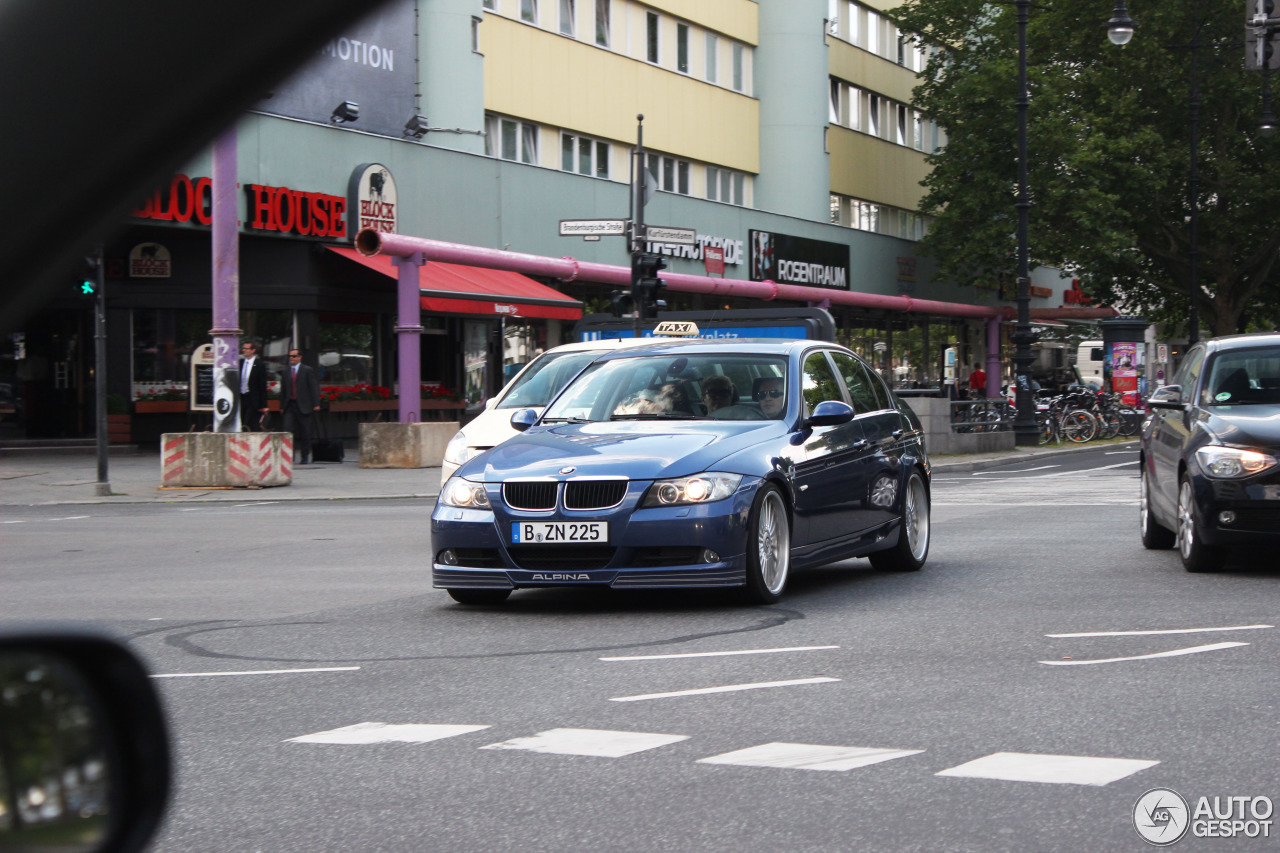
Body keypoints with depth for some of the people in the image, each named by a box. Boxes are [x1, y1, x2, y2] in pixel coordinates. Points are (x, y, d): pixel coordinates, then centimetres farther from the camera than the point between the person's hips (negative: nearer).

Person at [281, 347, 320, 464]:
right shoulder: (286, 372, 13)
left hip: (303, 406, -3)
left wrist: (316, 404, -9)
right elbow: (283, 390, 16)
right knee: (288, 430, -11)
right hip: (290, 406, 3)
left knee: (305, 433, 4)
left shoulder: (307, 371, 1)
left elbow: (314, 387, -2)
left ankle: (305, 457, 13)